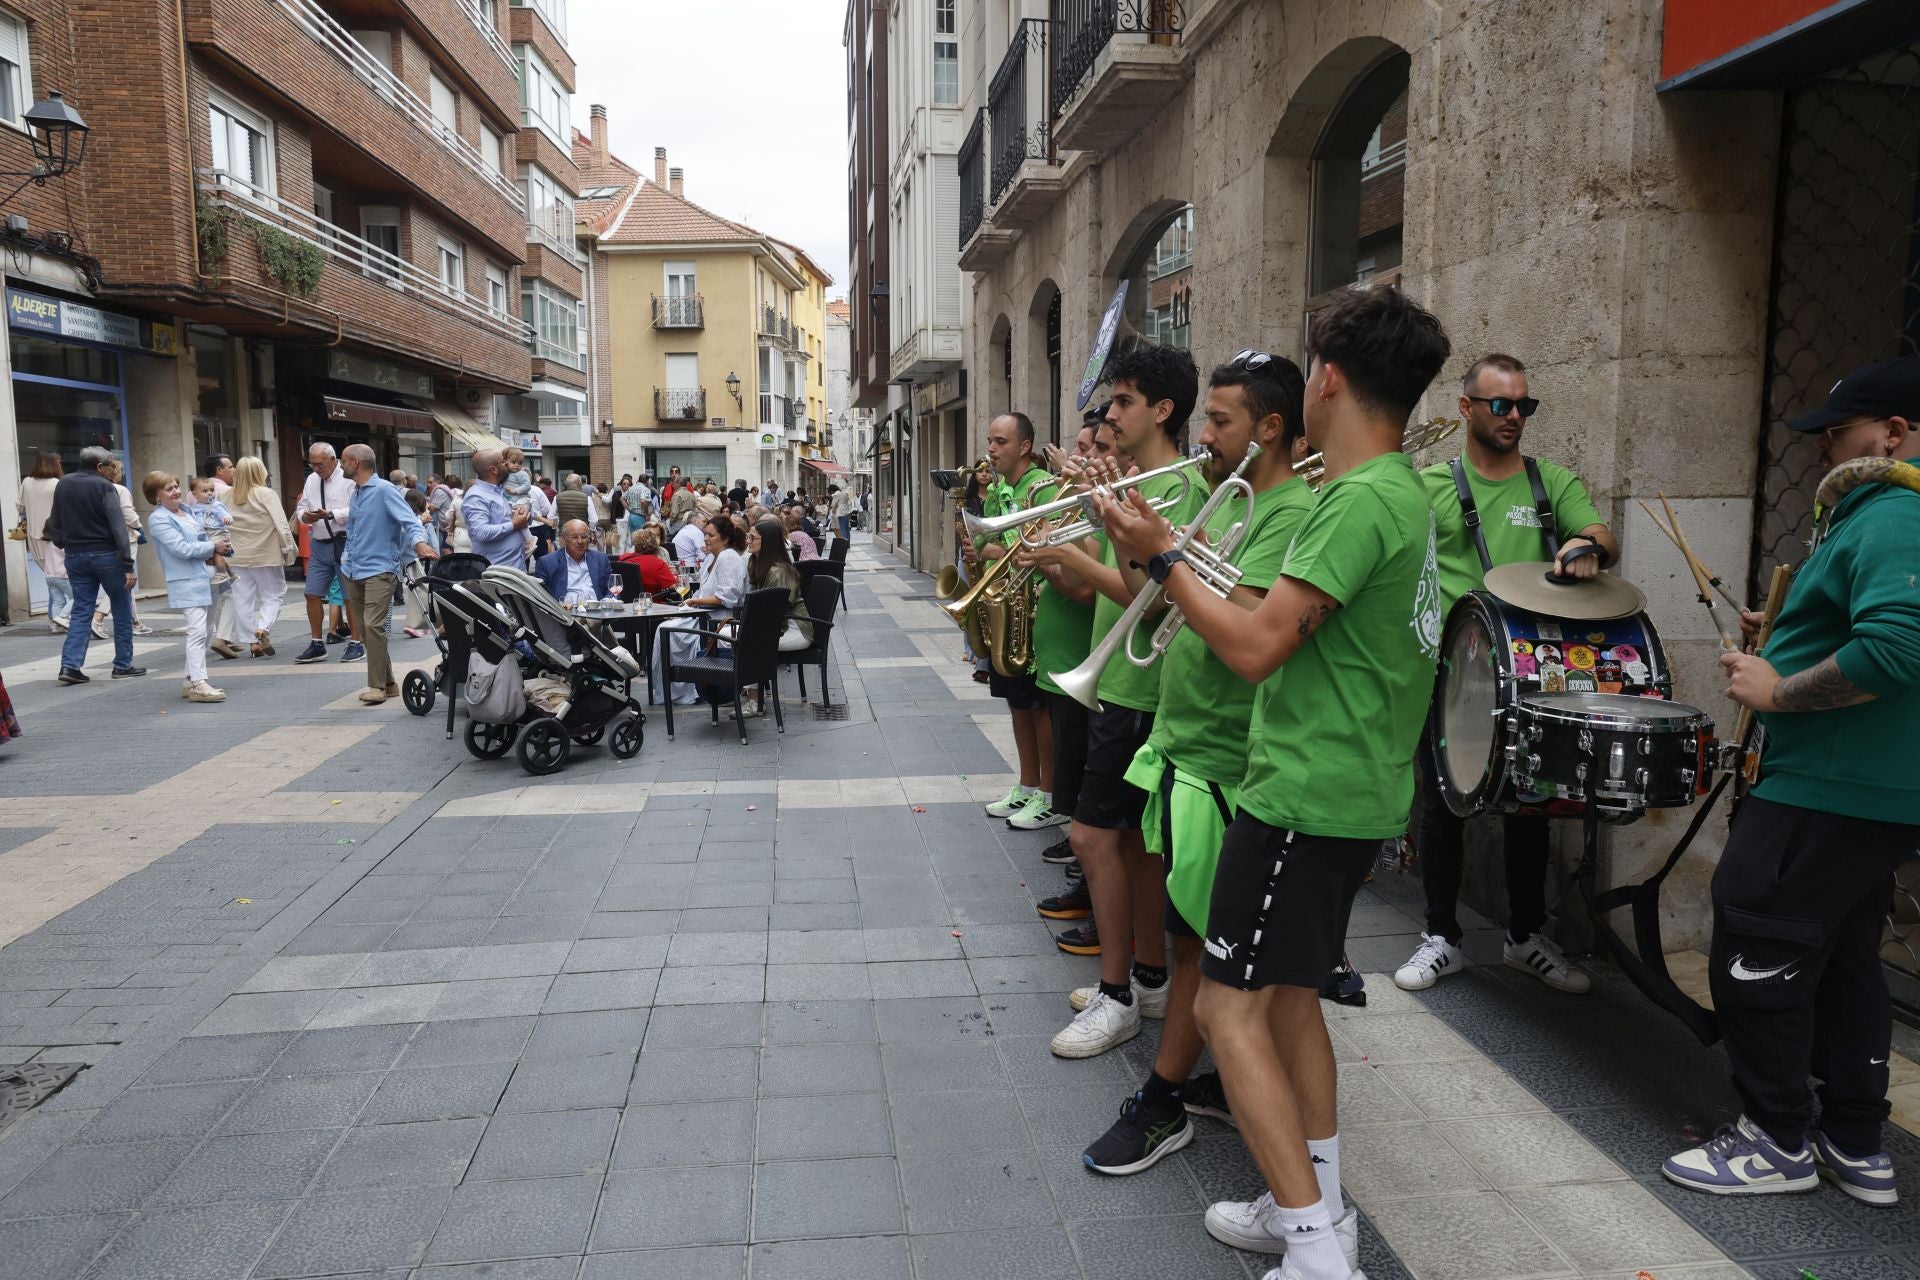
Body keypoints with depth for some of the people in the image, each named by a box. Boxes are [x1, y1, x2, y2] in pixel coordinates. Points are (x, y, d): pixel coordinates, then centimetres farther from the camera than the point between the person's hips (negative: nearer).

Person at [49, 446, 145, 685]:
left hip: (75, 556, 6)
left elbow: (55, 522, 15)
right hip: (105, 555, -6)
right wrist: (128, 564, -19)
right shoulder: (103, 486, -12)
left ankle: (70, 664, -1)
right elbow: (118, 526, -18)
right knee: (122, 611, 5)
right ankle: (123, 665, 8)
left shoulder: (63, 484, 7)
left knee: (81, 612, 10)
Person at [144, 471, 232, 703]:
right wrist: (213, 547, -9)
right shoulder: (160, 520, -10)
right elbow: (182, 549, -18)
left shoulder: (187, 510, 15)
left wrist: (216, 552, 3)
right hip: (187, 582, -9)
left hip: (204, 578, 9)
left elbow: (203, 536, 24)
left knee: (203, 631, 13)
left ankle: (191, 680, 21)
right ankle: (198, 683, -16)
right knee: (197, 631, -15)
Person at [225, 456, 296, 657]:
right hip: (266, 555, -3)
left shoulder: (228, 496, 3)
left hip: (237, 557, 4)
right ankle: (264, 627, -15)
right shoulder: (267, 494, -8)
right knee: (273, 594, 8)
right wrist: (290, 547, -3)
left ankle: (254, 642, 10)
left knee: (243, 600, 8)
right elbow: (281, 524, -11)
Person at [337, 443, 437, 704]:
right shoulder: (356, 493, 17)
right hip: (354, 572, 9)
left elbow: (409, 521, -17)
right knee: (365, 629, 9)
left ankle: (377, 685, -13)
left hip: (378, 570, -9)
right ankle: (387, 682, 17)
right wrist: (347, 559, 17)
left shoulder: (383, 490, -8)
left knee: (373, 626, -18)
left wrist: (420, 542, -36)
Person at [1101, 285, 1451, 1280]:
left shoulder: (1360, 502, -20)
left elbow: (1255, 649, -24)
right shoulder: (1404, 490, 13)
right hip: (1354, 790, 10)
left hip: (1306, 794, -10)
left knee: (1229, 1007, -3)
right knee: (1288, 997, 19)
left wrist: (1161, 556, -12)